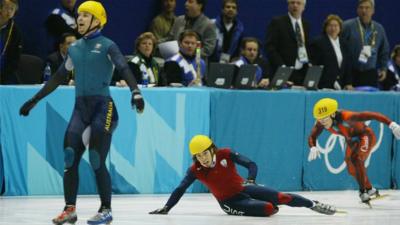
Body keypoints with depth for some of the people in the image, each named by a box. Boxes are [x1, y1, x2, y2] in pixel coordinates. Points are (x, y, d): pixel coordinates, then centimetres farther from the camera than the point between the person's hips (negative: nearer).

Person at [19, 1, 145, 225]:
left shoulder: (107, 46, -3)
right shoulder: (75, 48, 15)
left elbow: (125, 69, -16)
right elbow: (58, 78, 22)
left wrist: (136, 92, -34)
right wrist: (34, 100, 23)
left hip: (103, 106, -6)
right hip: (80, 107, 6)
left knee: (97, 162, -8)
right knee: (70, 158, -5)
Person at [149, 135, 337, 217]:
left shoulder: (226, 155, -14)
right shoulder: (195, 171, -14)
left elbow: (251, 164, -16)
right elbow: (180, 190, -14)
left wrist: (251, 180, -36)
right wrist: (166, 209, -21)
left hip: (243, 189, 2)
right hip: (230, 202, -2)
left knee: (282, 198, -9)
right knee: (269, 208, -23)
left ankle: (314, 205, 10)